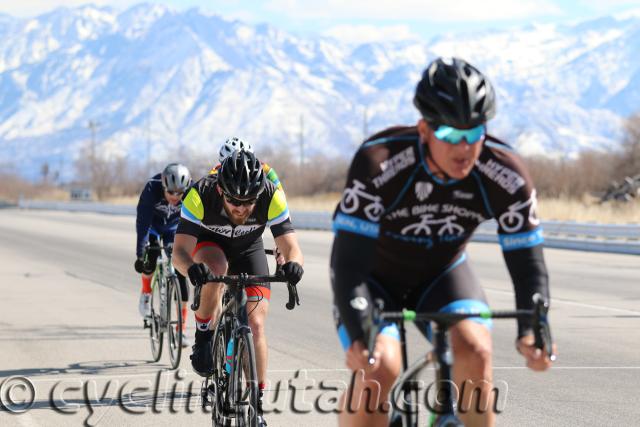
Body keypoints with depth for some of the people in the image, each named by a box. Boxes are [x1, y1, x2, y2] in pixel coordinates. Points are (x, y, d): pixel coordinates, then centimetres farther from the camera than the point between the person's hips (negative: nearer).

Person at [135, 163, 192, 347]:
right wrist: (140, 255, -40)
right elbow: (142, 222, -36)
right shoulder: (152, 189, -36)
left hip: (174, 228, 1)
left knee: (180, 273, -11)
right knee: (150, 259, -28)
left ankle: (182, 329, -6)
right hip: (152, 225, -1)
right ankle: (146, 294, 6)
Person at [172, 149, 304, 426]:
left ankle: (257, 404, -3)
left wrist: (293, 264, -57)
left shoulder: (271, 197, -33)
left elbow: (291, 247, -33)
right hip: (208, 243, -1)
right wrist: (192, 268, -61)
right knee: (216, 267, -37)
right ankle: (203, 337, -15)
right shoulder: (200, 195, -36)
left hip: (248, 249, 1)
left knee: (256, 325, -13)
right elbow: (179, 252, -38)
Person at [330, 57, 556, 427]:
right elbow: (348, 260, -35)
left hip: (441, 275, 3)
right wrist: (359, 337, -49)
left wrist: (533, 331, -40)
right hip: (375, 276, -2)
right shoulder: (379, 163, -34)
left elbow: (528, 262, -21)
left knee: (476, 351, -24)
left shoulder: (507, 177, -25)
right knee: (379, 368, -26)